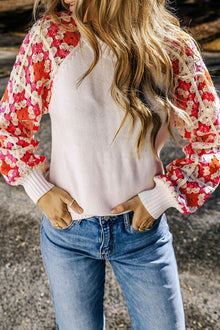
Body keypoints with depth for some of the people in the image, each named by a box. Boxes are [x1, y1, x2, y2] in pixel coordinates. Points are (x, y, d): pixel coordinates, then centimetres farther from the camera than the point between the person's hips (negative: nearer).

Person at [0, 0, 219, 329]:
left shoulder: (173, 49, -12)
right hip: (67, 226, 1)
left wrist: (159, 198, -10)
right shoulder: (50, 36, -11)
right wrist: (40, 190, -7)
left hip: (143, 227, 0)